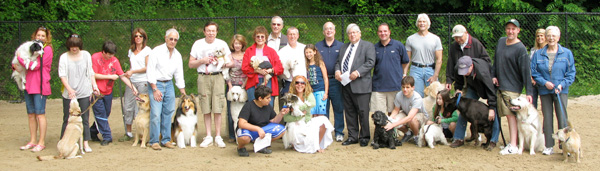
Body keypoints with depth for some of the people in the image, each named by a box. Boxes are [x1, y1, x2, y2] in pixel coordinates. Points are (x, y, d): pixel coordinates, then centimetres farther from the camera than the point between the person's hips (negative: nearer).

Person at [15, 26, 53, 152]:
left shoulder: (47, 49, -4)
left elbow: (35, 66, -13)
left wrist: (20, 59, -9)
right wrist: (15, 66, -2)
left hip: (40, 86, -7)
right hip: (29, 85, 7)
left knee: (40, 114, -6)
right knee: (30, 114, 9)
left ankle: (41, 142, -2)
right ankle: (33, 141, 16)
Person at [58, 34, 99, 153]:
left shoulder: (86, 55, 9)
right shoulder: (64, 57, 1)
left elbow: (91, 72, 15)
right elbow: (62, 75, -6)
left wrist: (94, 86, 5)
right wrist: (69, 89, -18)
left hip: (84, 93, 2)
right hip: (69, 93, -2)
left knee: (85, 118, 2)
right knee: (67, 119, 2)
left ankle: (85, 143, 8)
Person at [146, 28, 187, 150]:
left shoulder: (177, 55, 9)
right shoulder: (157, 51, -8)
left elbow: (179, 75, 15)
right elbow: (150, 71, -11)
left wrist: (183, 93, 12)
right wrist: (155, 89, -16)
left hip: (169, 84, 5)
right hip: (156, 84, -5)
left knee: (169, 112, 4)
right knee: (156, 113, -11)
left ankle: (166, 140, 13)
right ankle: (154, 141, -4)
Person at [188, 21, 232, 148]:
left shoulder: (222, 44, 9)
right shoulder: (198, 44, 9)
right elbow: (191, 64, 9)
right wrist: (202, 60, -7)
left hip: (218, 77, -1)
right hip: (203, 77, 1)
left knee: (217, 109, -5)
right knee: (206, 110, 2)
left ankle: (218, 137, 0)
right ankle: (208, 137, 9)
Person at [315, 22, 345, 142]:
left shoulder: (341, 46, 8)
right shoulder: (317, 46, 11)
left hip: (336, 81, -1)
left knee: (338, 108, 0)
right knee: (323, 108, 4)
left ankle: (339, 132, 8)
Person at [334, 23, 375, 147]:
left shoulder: (368, 46, 2)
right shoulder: (344, 47, 22)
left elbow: (370, 62, -10)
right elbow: (338, 62, 22)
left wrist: (358, 72, -20)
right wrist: (337, 71, -1)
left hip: (360, 85, -6)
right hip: (346, 85, 6)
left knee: (363, 112, -3)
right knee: (349, 112, 9)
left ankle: (364, 138, 6)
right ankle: (352, 137, 16)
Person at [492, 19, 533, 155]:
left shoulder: (520, 49, -12)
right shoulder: (501, 41, 10)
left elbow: (526, 71, -14)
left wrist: (529, 92, -17)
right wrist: (493, 75, 10)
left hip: (513, 87, -7)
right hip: (500, 85, 7)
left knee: (511, 114, -12)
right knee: (508, 114, 8)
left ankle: (513, 146, -14)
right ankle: (513, 141, 14)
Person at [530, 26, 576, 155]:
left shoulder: (567, 53, 2)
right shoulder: (538, 54, 5)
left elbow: (571, 73, 1)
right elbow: (533, 72, 4)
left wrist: (562, 85, -13)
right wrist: (544, 82, -10)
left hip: (561, 90, -2)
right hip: (545, 91, 2)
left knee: (562, 118, -7)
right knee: (547, 119, 5)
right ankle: (549, 146, 11)